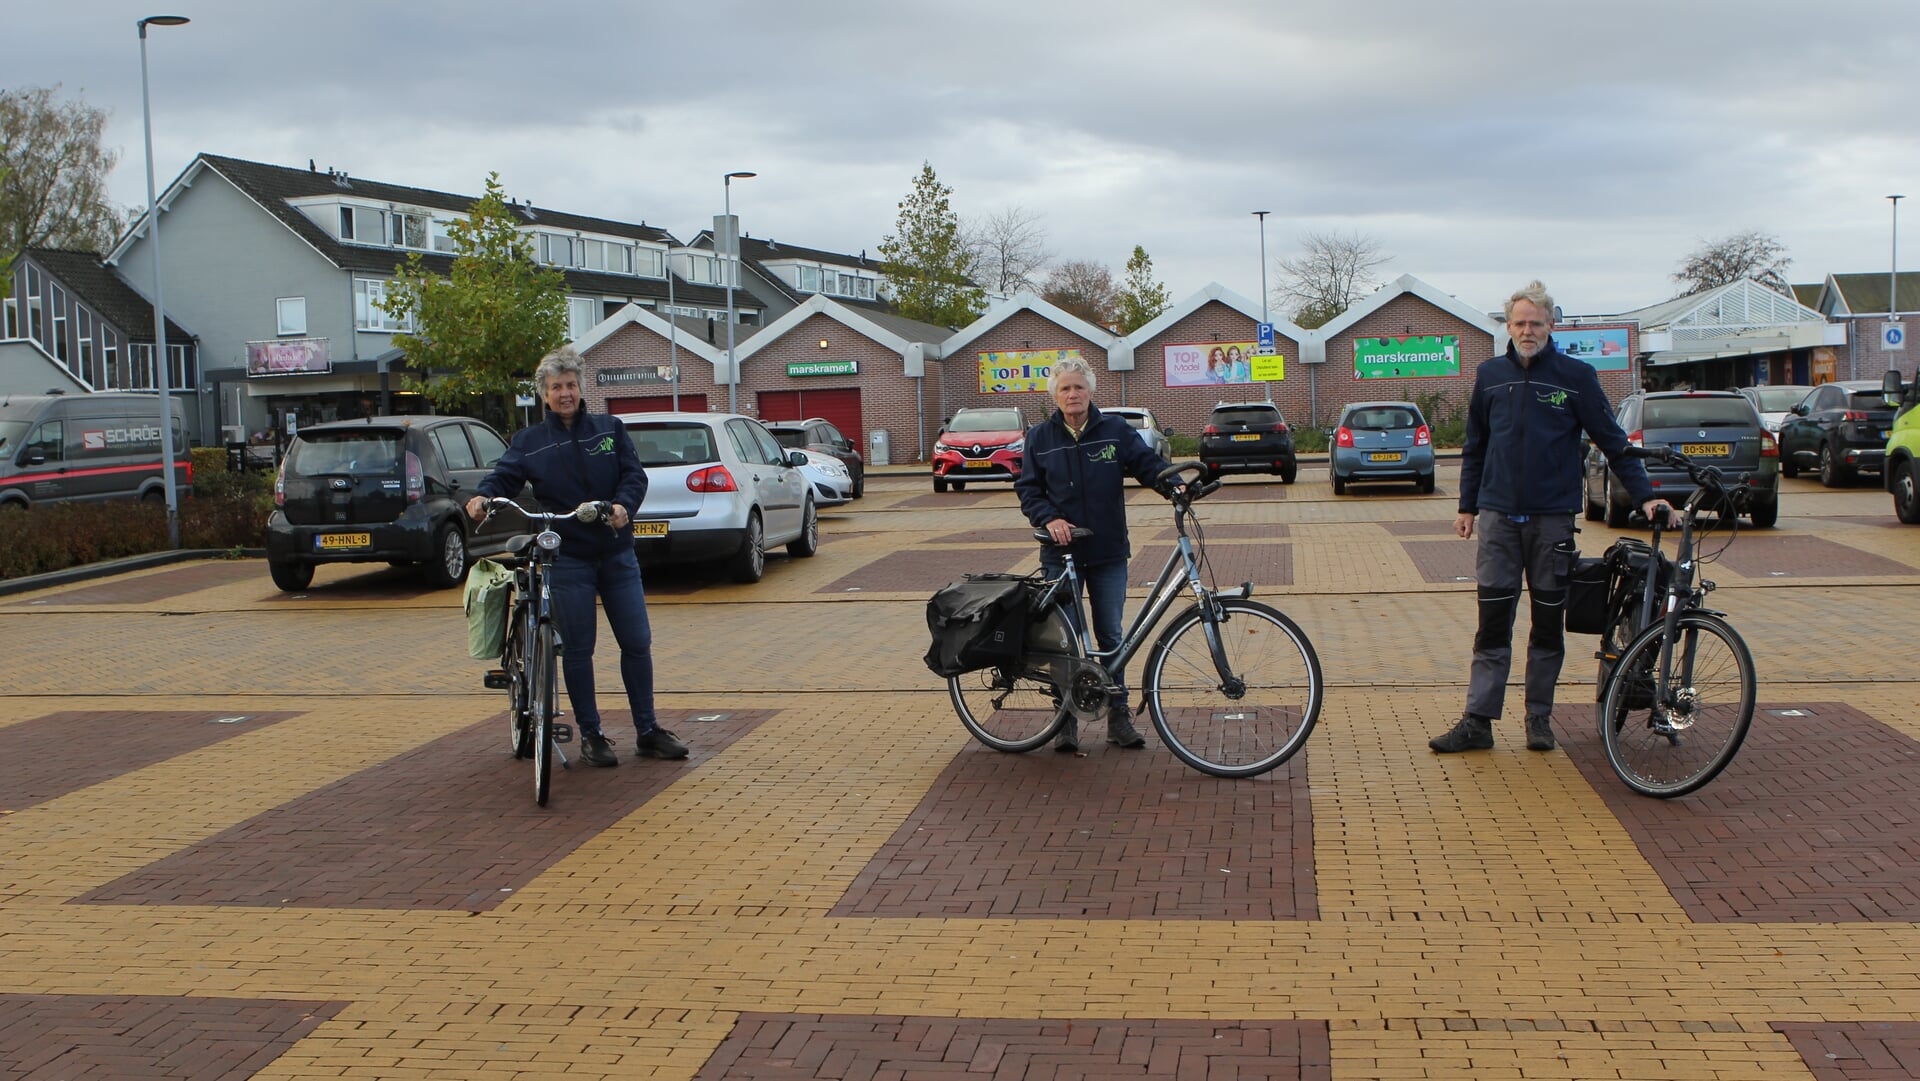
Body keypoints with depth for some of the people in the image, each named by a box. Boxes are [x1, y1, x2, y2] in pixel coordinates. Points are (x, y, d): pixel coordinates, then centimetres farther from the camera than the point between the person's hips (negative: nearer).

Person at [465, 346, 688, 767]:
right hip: (567, 558, -1)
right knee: (578, 650, 3)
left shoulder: (609, 430, 8)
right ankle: (590, 735, 14)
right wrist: (484, 497, -25)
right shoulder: (528, 442, 6)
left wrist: (623, 505, -20)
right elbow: (504, 478, -2)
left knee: (637, 643, 3)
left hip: (617, 554, 2)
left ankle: (648, 730, 14)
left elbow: (634, 474, 0)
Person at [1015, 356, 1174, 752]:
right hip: (1061, 553, 0)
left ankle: (1119, 716, 16)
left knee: (1111, 636, 6)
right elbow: (1028, 489, 5)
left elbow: (1149, 463, -4)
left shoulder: (1116, 431, 1)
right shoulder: (1040, 437, 3)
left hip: (1108, 554, 0)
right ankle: (1066, 720, 13)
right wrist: (1049, 518, -13)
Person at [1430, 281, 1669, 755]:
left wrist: (1644, 496, -5)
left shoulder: (1576, 376, -1)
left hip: (1552, 519, -1)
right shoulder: (1490, 375, 7)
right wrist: (1466, 506, 13)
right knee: (1492, 624, 1)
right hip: (1498, 517, 1)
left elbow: (1613, 443, 1)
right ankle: (1478, 721, 3)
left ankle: (1539, 718, 17)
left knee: (1548, 625, 7)